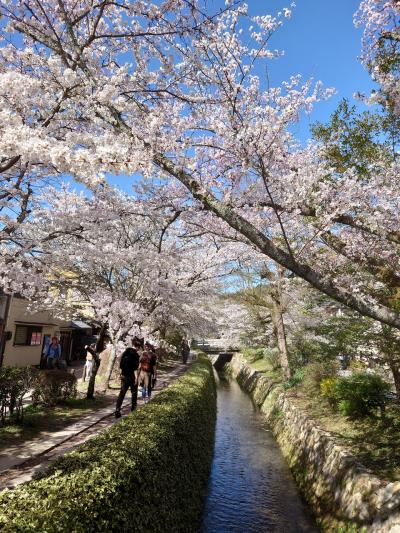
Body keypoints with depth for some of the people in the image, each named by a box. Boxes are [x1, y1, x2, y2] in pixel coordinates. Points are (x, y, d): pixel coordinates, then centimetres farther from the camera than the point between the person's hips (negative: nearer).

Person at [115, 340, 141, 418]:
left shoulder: (125, 352, 6)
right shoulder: (135, 354, -13)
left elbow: (121, 365, 12)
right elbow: (135, 368, -17)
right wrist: (136, 378, -13)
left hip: (124, 376, 5)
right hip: (131, 376, -5)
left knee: (122, 392, 3)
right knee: (134, 392, 16)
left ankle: (117, 410, -7)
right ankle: (133, 408, 26)